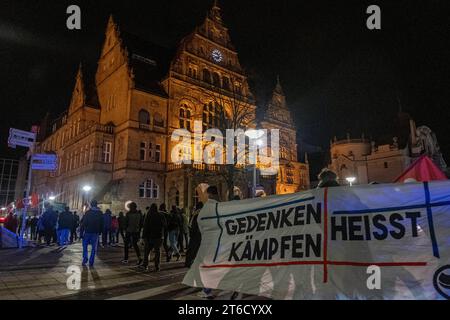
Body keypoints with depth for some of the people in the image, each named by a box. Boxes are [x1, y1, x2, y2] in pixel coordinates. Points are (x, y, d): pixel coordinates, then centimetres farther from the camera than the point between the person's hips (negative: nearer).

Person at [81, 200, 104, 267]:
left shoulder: (88, 212, -6)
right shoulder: (100, 213, 4)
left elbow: (83, 222, -8)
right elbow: (101, 224, 8)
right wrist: (100, 232, 15)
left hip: (87, 231, -2)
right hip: (96, 232, 2)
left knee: (85, 246, 13)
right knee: (94, 248, 7)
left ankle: (85, 260, 3)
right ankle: (91, 262, 5)